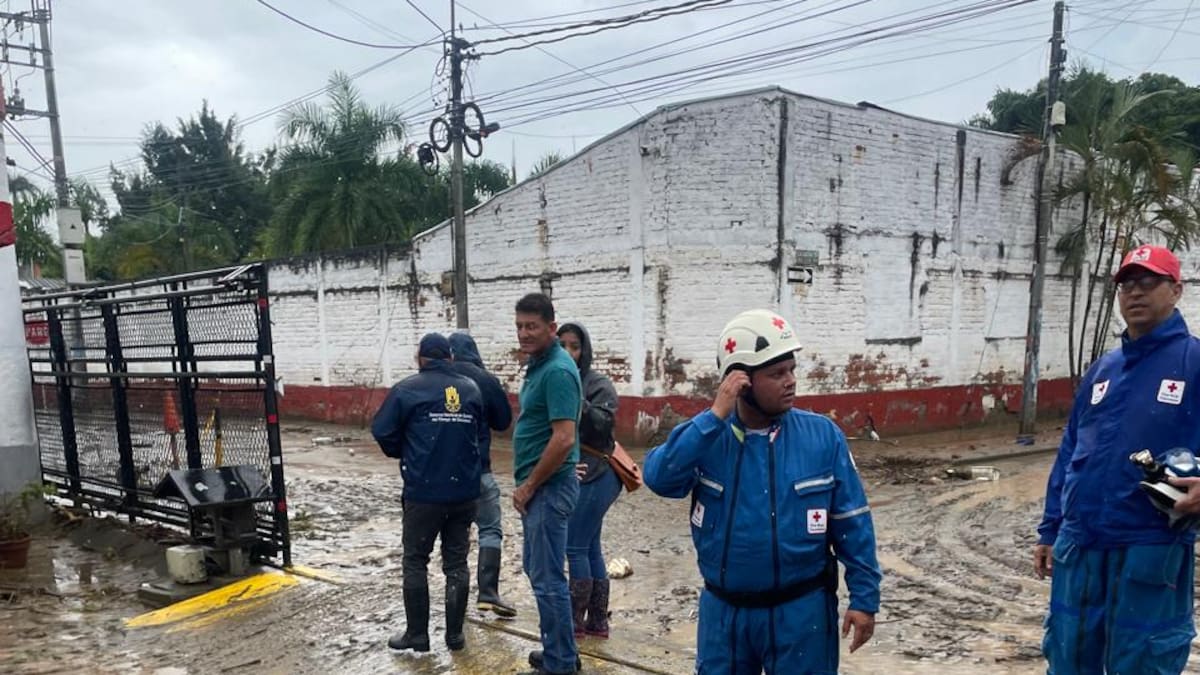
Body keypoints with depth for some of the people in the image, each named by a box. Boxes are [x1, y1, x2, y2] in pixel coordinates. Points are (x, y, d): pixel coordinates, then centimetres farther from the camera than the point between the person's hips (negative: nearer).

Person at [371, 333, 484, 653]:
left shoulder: (407, 389, -6)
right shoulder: (471, 389, 4)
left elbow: (382, 432, -5)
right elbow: (479, 431, 9)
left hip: (423, 492, -3)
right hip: (464, 492, 4)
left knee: (415, 562, 11)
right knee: (456, 562, 12)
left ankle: (417, 634, 17)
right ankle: (455, 633, 18)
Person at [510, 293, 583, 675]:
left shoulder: (557, 370, -20)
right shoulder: (539, 365, 11)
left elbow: (563, 439, -27)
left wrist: (528, 486, -16)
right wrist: (528, 484, 17)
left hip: (548, 487, -10)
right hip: (540, 486, 10)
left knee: (548, 578, 0)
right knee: (537, 568, 20)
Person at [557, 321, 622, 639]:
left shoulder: (600, 385, -8)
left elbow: (602, 427, -22)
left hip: (594, 478, -7)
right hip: (573, 477, 7)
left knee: (575, 548, -2)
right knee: (590, 549, 12)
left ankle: (576, 621, 11)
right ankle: (597, 622, 21)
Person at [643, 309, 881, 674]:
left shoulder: (823, 436, -8)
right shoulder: (706, 436, -6)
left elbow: (852, 524, -3)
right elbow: (659, 477, -23)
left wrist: (864, 597, -4)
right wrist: (715, 416, -25)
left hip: (801, 610, -1)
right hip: (724, 611, 1)